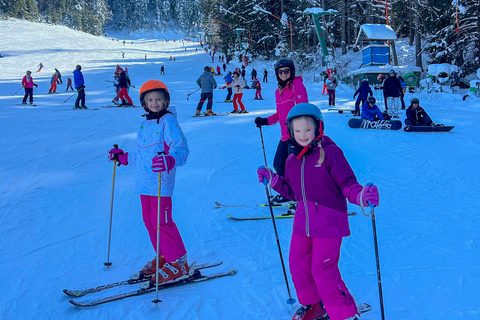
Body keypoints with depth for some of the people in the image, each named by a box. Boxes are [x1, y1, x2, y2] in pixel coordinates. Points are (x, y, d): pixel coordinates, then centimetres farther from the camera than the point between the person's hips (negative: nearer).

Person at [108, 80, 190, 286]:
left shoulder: (168, 121, -9)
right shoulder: (145, 123, 17)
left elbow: (181, 149, -21)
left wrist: (169, 161, -40)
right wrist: (123, 157, 27)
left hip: (160, 183, -8)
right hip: (144, 182, 8)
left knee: (162, 222, -6)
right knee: (149, 221, 14)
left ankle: (178, 264, 7)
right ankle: (163, 258, 30)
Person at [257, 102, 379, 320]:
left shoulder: (330, 153, -14)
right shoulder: (292, 160, 6)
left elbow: (347, 184, -16)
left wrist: (361, 196, -36)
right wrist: (273, 180, 6)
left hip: (328, 223, -7)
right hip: (303, 221, 7)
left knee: (323, 271, -5)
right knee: (298, 265, 15)